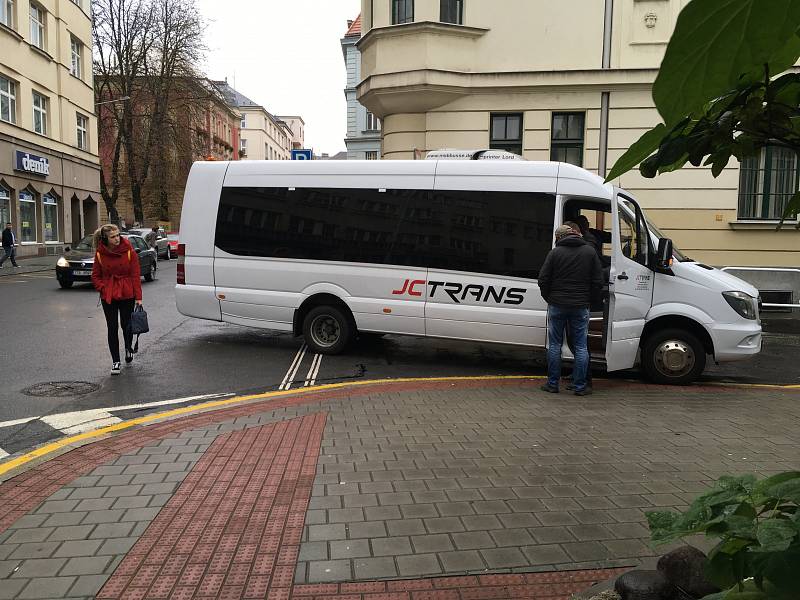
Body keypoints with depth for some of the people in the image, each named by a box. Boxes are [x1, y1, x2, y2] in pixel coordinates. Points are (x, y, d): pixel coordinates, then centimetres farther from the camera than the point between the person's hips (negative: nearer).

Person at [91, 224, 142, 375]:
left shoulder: (129, 252, -7)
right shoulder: (100, 254, -3)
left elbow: (136, 275, -6)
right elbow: (95, 276, 8)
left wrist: (138, 297, -10)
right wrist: (103, 289, -8)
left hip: (127, 295, -1)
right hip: (108, 297, 1)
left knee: (126, 324, 9)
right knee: (112, 328, 1)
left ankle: (128, 348, 41)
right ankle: (115, 361, 10)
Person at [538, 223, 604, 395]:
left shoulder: (555, 252, -2)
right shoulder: (590, 252, 3)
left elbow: (543, 280, -3)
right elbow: (598, 282, 2)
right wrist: (590, 301, 12)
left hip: (557, 306, -1)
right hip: (580, 307, 1)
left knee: (555, 345, 8)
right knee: (581, 347, 7)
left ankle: (552, 384, 12)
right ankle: (580, 386, 9)